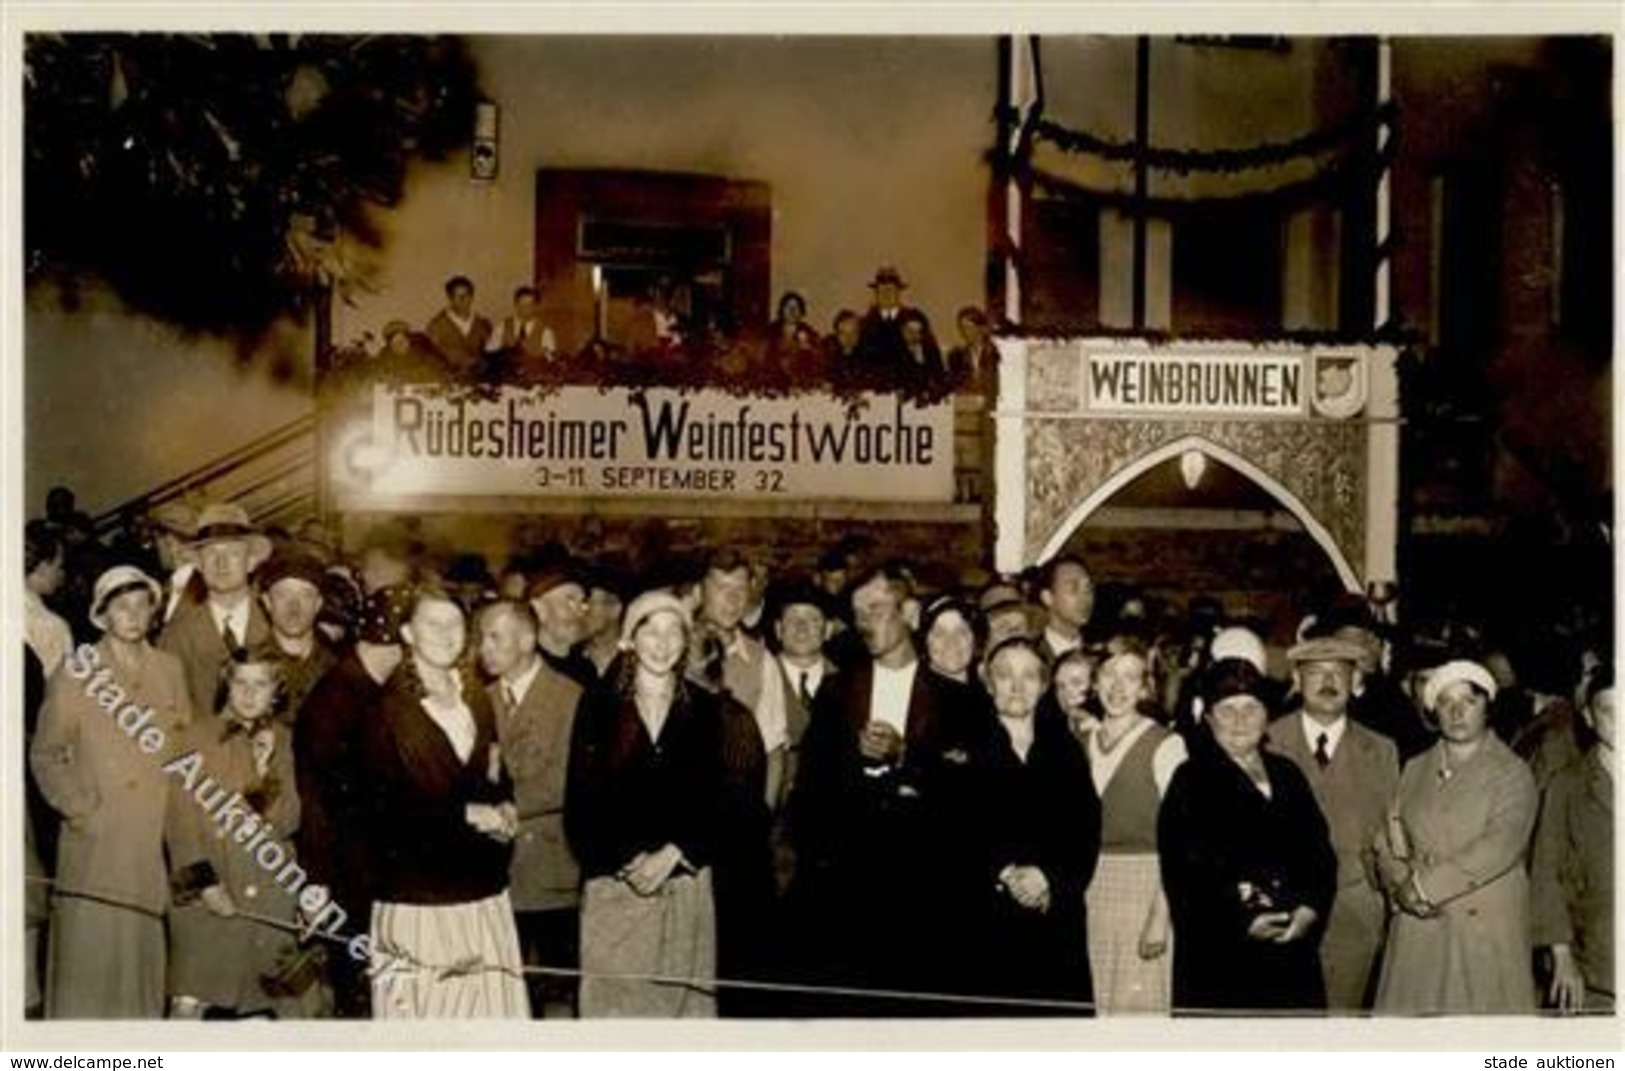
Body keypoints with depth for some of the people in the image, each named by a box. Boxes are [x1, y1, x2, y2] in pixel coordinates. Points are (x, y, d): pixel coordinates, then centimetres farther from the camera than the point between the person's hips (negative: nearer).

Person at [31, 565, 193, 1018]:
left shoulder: (170, 669, 11)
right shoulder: (75, 672, 1)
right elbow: (45, 754, 2)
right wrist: (80, 807, -8)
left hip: (154, 839, 3)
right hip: (94, 839, -3)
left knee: (144, 947, 3)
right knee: (87, 943, -3)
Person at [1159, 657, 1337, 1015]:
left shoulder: (1287, 775, 19)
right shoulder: (1191, 780, 3)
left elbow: (1320, 851, 15)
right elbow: (1182, 871, -6)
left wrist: (1311, 907, -3)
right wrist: (1241, 920, -14)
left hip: (1293, 950, 5)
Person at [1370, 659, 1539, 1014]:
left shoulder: (1513, 774, 0)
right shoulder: (1414, 769, 15)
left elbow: (1500, 847, -13)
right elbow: (1387, 839, 10)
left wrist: (1426, 884, -14)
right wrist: (1401, 886, -10)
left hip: (1486, 930, -3)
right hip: (1417, 928, 3)